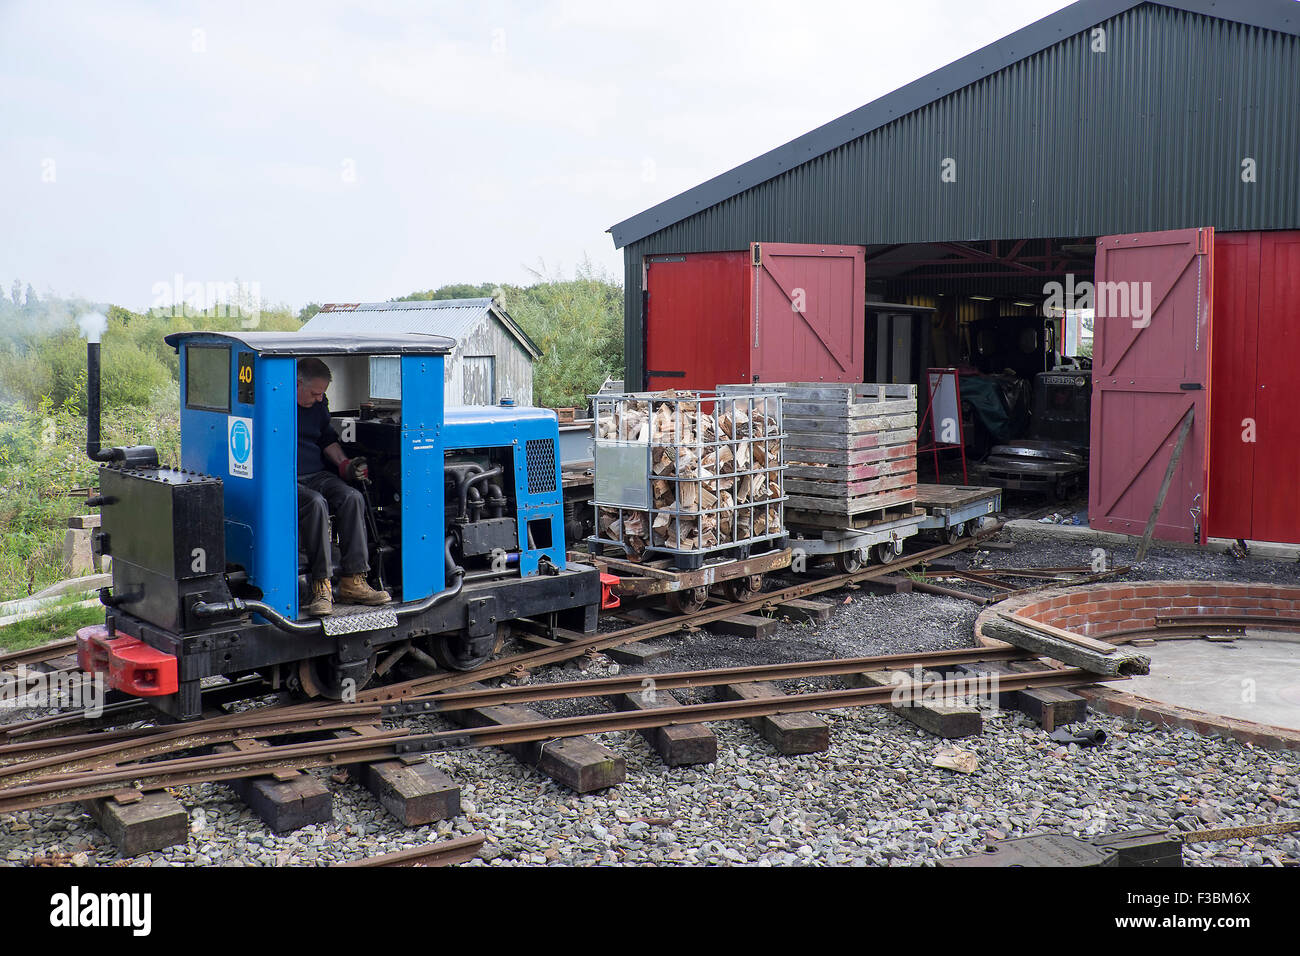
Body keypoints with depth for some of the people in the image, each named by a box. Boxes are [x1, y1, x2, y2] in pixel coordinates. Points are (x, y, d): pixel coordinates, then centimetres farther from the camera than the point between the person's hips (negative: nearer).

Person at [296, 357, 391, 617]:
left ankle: (353, 582, -22)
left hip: (318, 475, 6)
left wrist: (345, 465, 8)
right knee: (315, 503, -35)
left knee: (352, 498, -21)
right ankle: (321, 586, -33)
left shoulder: (319, 403, 15)